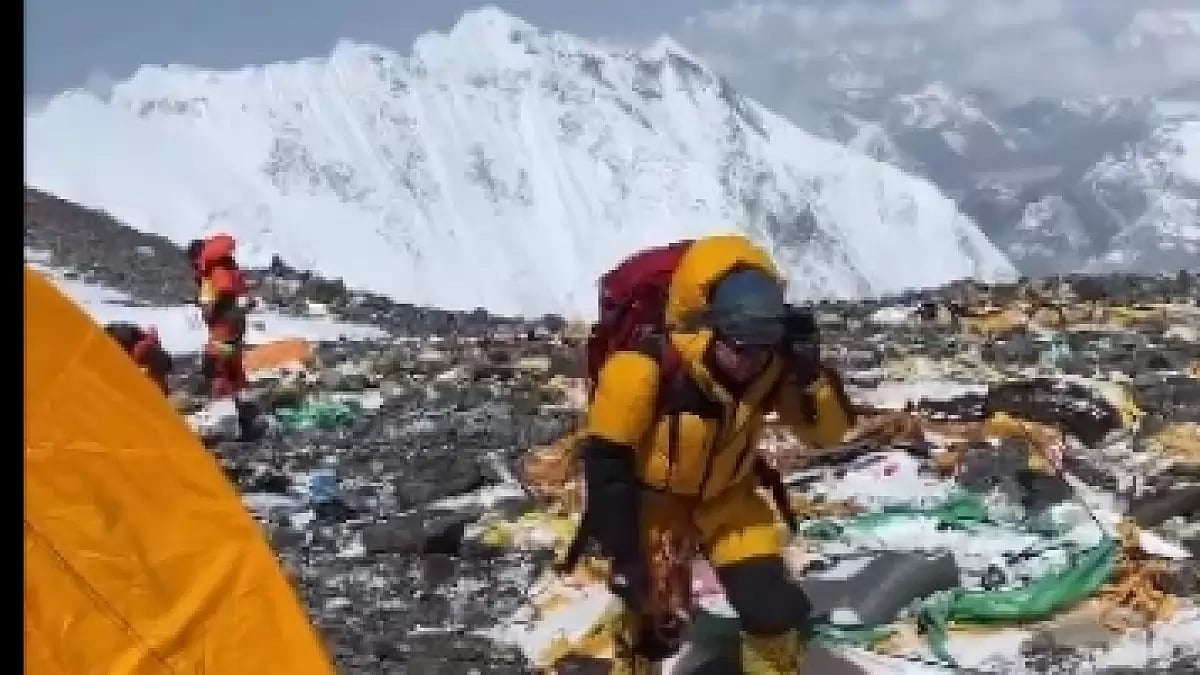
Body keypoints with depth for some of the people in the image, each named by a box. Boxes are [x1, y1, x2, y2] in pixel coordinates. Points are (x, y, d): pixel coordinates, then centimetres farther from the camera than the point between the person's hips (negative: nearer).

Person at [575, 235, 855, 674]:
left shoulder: (771, 369, -20)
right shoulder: (643, 371, -33)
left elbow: (830, 431, -14)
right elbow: (606, 466, -26)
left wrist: (810, 371, -33)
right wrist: (623, 554, -24)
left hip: (723, 494, 4)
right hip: (647, 494, -4)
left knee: (775, 609, -2)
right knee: (630, 616, -9)